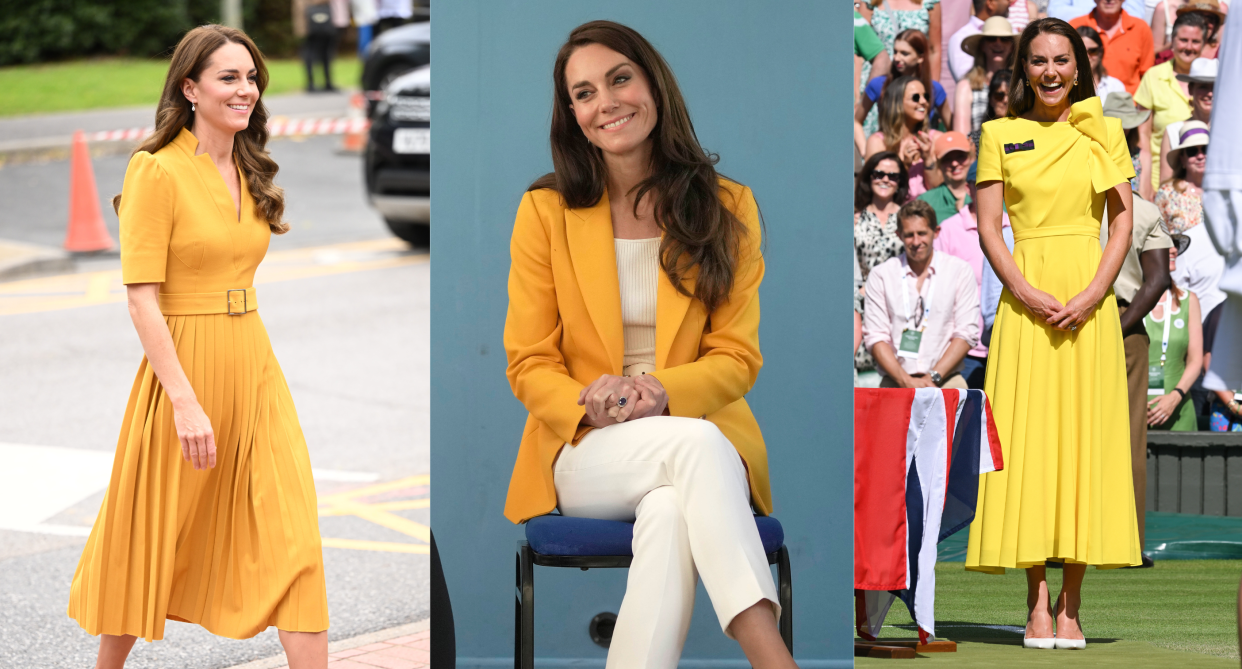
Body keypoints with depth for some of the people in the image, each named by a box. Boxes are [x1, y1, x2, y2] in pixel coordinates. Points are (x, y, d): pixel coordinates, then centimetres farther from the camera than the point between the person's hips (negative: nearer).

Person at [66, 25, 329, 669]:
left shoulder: (247, 172, 11)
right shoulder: (157, 170, -12)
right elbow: (142, 300, -16)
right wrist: (186, 402, -21)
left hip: (255, 366, 6)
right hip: (184, 367, -6)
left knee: (292, 534, -2)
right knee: (153, 540, 8)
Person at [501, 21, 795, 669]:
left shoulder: (727, 207, 7)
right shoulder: (546, 211, 5)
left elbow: (737, 357, 4)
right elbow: (529, 365, 5)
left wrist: (661, 392, -17)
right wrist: (591, 405, -18)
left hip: (698, 420, 1)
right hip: (584, 455, -1)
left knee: (669, 512, -38)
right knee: (695, 444, -36)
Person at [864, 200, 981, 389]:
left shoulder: (959, 270, 9)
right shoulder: (880, 275, 10)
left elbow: (967, 333, 4)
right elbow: (875, 337, 4)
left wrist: (934, 377, -8)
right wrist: (906, 380, -10)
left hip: (945, 381, 0)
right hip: (895, 382, 0)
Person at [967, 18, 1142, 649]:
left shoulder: (1104, 134, 9)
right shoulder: (1000, 135, 8)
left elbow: (1123, 223, 4)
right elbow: (988, 228, 2)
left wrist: (1092, 295, -11)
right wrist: (1029, 294, -12)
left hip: (1090, 300, 0)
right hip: (1025, 299, 0)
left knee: (1086, 440, -2)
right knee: (1027, 441, -4)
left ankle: (1071, 604, 2)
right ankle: (1037, 602, -1)